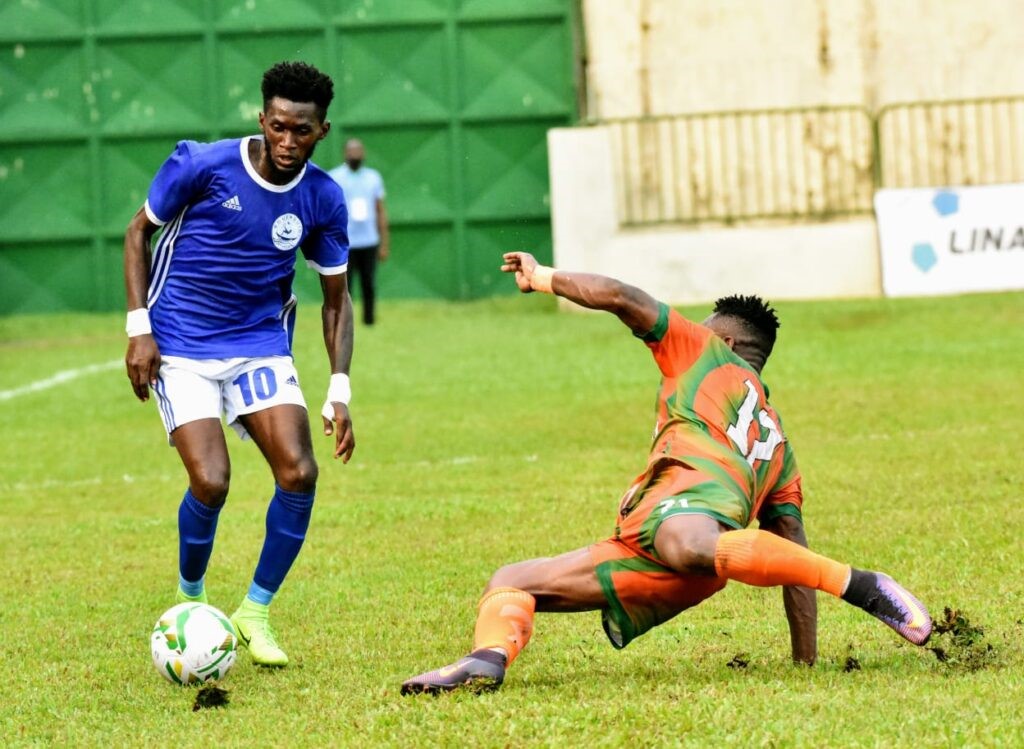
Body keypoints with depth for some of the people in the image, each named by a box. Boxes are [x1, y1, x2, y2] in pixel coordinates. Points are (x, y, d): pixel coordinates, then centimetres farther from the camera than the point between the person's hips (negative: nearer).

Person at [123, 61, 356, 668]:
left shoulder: (323, 198, -4)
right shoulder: (202, 164, -14)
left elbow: (337, 297, 6)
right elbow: (140, 231, 0)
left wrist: (340, 393, -2)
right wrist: (139, 327, -8)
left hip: (262, 345, 3)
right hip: (181, 349, -3)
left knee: (299, 473, -15)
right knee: (211, 482, -19)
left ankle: (256, 612, 6)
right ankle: (190, 603, 11)